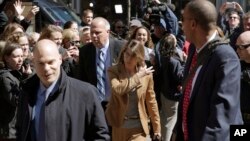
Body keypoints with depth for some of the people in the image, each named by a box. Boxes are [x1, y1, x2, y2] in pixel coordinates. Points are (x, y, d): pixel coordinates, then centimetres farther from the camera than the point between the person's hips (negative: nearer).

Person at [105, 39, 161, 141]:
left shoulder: (146, 74, 0)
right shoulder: (113, 71, -5)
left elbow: (151, 101, 5)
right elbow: (117, 89, -26)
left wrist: (157, 128, 5)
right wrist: (138, 76, -18)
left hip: (138, 127, 0)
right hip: (118, 125, 0)